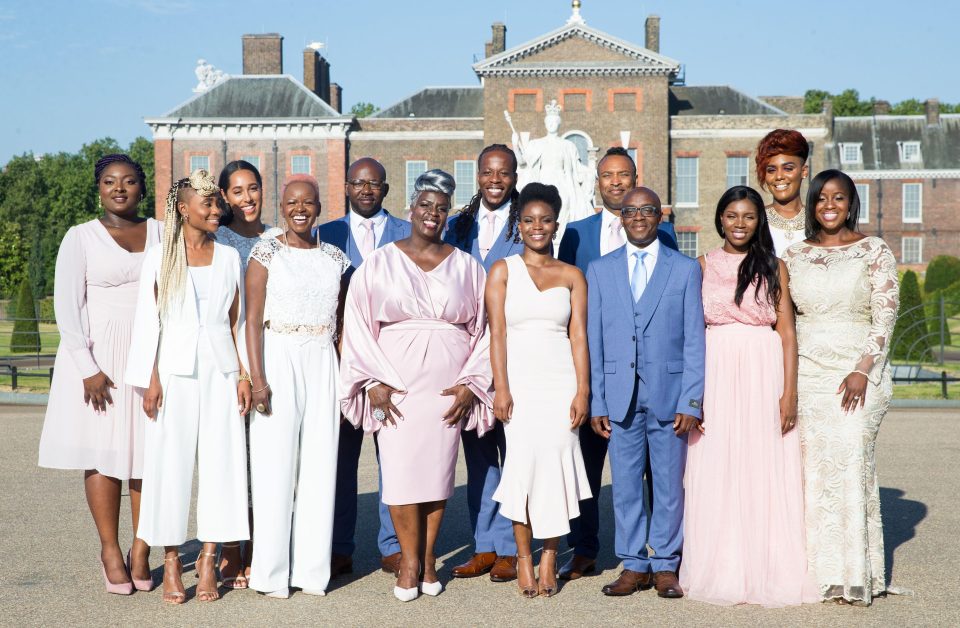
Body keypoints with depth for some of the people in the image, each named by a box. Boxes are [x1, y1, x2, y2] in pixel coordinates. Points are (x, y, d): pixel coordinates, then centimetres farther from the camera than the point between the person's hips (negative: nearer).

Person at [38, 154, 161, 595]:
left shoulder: (161, 233, 9)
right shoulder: (81, 237, 2)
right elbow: (67, 307, -3)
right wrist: (87, 369, -12)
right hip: (100, 356, -2)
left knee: (149, 452, 1)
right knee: (102, 452, 1)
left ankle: (141, 549, 10)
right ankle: (110, 550, 13)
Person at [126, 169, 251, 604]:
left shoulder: (229, 257, 9)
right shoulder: (159, 257, 3)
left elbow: (238, 320, 10)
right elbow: (147, 321, 1)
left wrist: (244, 374, 2)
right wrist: (151, 378, -6)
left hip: (219, 368, 2)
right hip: (175, 368, -2)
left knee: (221, 459, 0)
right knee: (171, 462, 0)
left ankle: (209, 558, 9)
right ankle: (171, 560, 9)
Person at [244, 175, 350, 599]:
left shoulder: (335, 258, 11)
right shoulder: (266, 253, 0)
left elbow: (341, 322, 14)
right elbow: (253, 319, -5)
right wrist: (257, 378, -13)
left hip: (323, 364, 4)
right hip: (278, 361, -3)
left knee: (320, 465, 5)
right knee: (275, 465, -2)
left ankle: (312, 568, 14)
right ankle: (272, 572, 6)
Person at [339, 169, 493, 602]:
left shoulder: (467, 267, 8)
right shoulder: (379, 264, 5)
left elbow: (483, 330, 8)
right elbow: (357, 324, 2)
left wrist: (471, 384, -1)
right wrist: (373, 381, -6)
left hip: (447, 384, 1)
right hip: (395, 384, -1)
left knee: (439, 467, 3)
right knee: (399, 467, -4)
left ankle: (428, 558, 16)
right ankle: (410, 559, 10)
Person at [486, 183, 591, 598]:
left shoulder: (572, 276, 10)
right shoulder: (503, 271, 6)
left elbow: (578, 336, 5)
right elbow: (496, 333, 0)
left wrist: (582, 391, -4)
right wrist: (500, 388, -9)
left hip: (561, 380, 1)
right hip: (520, 380, -1)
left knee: (556, 461, -5)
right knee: (524, 462, -6)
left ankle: (550, 556, 5)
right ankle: (524, 557, 4)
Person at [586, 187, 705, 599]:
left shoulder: (686, 269, 4)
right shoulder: (600, 270, 9)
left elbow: (694, 340, 1)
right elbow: (594, 341, 7)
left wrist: (691, 401, -7)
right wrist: (597, 402, 1)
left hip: (669, 394, -1)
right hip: (621, 395, 1)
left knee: (669, 484, 5)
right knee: (625, 484, 6)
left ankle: (665, 565, 17)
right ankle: (634, 565, 17)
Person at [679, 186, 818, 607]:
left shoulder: (774, 267, 6)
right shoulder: (703, 266, 8)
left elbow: (787, 332, 2)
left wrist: (790, 391, -7)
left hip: (764, 373, -1)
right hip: (715, 375, 1)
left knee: (765, 471, 1)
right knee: (716, 473, 2)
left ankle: (768, 570, 10)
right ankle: (721, 570, 12)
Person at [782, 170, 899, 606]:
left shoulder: (874, 251, 2)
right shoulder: (794, 255, 12)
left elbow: (885, 317, -3)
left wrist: (862, 370, -14)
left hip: (857, 372, -3)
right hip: (807, 373, 3)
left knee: (850, 458, -12)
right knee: (813, 467, 0)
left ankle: (855, 574, -3)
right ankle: (821, 571, 8)